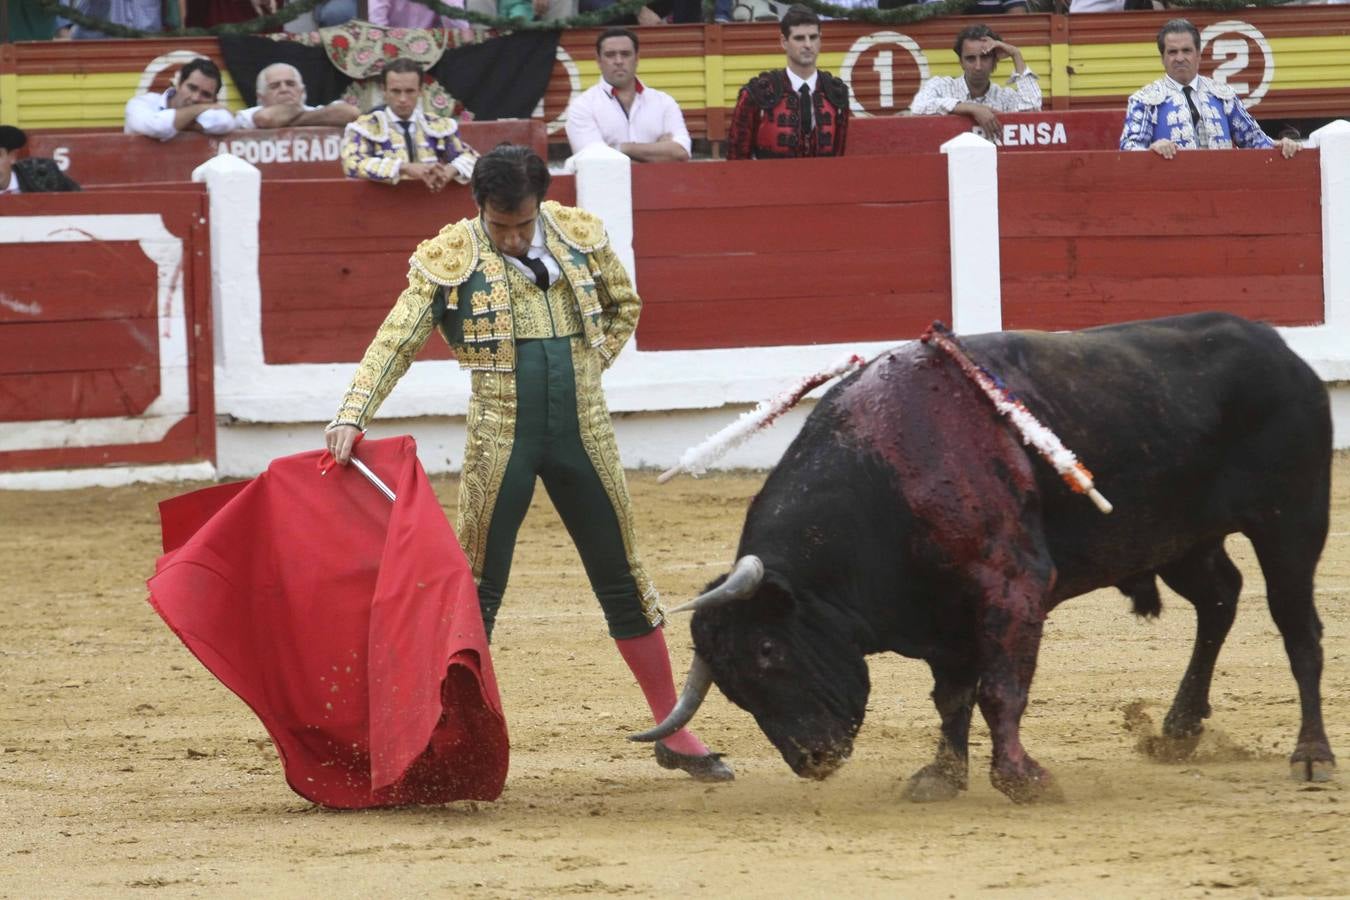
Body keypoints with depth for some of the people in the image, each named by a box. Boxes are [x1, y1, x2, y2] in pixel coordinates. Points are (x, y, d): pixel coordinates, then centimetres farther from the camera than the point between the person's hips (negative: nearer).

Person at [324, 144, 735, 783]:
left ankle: (674, 733, 19)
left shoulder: (582, 238, 1)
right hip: (500, 439, -3)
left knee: (622, 581, 10)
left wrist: (590, 366, 6)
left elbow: (623, 306, 19)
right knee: (477, 590, 1)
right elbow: (395, 343, -13)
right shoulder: (449, 261, -8)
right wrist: (352, 417, -26)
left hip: (583, 435, 3)